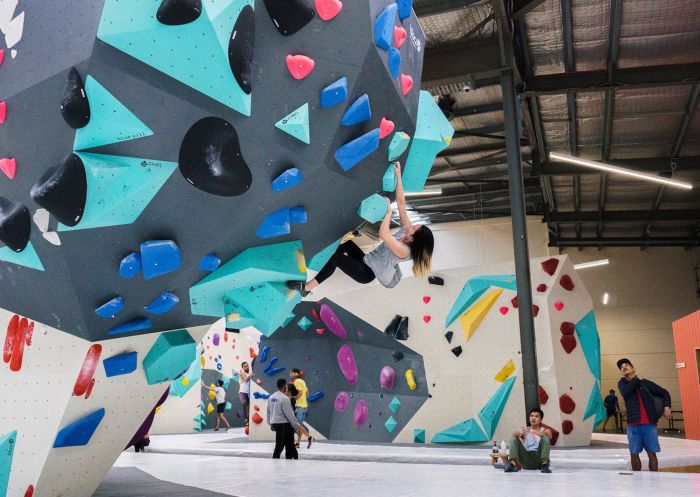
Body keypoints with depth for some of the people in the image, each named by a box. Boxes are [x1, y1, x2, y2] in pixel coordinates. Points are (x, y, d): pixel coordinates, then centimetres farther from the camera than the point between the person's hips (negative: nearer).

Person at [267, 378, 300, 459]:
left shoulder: (271, 397, 7)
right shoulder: (284, 398, -17)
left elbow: (268, 411, 15)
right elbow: (289, 414, -16)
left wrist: (271, 424, 26)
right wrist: (296, 426, -7)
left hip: (275, 423, 8)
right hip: (284, 424, -8)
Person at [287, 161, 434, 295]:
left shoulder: (405, 251, -30)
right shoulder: (407, 230, -8)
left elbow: (383, 234, -42)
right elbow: (401, 203, -10)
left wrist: (389, 211, -28)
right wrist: (398, 176, -15)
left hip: (367, 273, -9)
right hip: (368, 262, 9)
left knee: (337, 257, -19)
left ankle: (306, 288, -12)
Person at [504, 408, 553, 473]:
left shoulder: (545, 431, 11)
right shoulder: (525, 429, 15)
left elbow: (549, 436, -16)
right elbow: (515, 433, -9)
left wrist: (535, 432, -34)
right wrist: (519, 433, -34)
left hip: (538, 459, -2)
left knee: (545, 437, -21)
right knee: (514, 438, -16)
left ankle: (544, 464, -38)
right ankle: (513, 463, -36)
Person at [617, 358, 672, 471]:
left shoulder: (646, 383, 7)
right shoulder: (622, 383, 10)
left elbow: (664, 393, 13)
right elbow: (625, 391, -13)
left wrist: (667, 407, -3)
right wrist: (637, 379, -4)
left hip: (649, 424, -1)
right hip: (633, 424, 1)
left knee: (652, 453, 1)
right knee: (634, 454, 5)